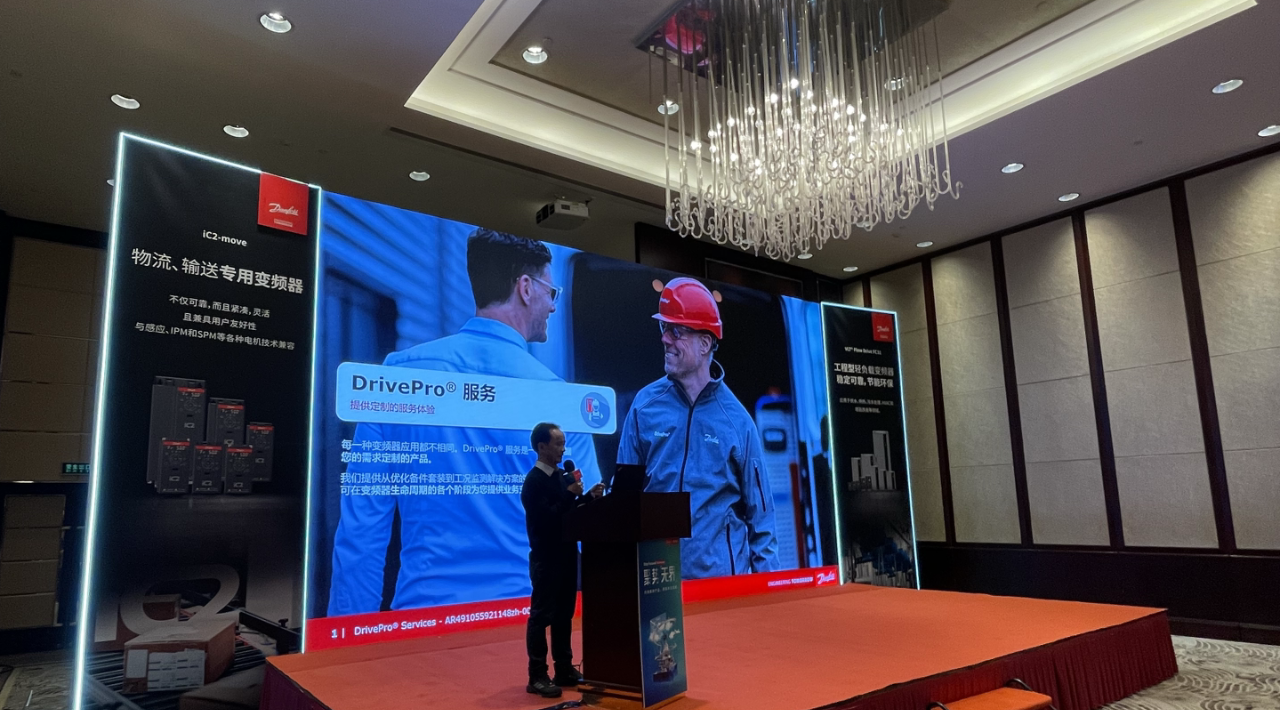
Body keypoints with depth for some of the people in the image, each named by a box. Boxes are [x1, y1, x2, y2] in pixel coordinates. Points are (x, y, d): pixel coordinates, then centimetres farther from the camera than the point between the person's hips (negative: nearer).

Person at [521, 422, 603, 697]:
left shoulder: (563, 476, 9)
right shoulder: (534, 482, -15)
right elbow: (545, 519, -23)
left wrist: (589, 497, -2)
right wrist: (570, 494, -23)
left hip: (566, 554, 8)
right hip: (546, 558, -8)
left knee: (564, 614, 14)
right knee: (541, 615, -1)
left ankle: (564, 670, 24)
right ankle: (537, 677, 7)